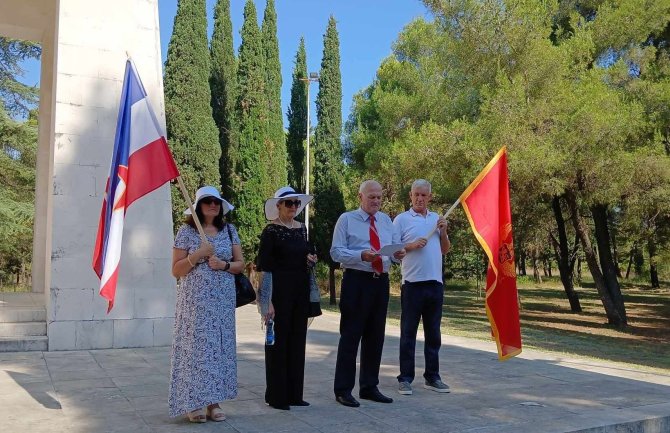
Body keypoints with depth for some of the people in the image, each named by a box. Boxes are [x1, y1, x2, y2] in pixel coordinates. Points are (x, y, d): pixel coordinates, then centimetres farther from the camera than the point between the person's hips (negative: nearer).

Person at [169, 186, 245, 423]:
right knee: (195, 345, -4)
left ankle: (213, 401, 12)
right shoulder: (186, 231, 0)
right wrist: (197, 255, -15)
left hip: (223, 300, 3)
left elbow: (240, 264, 9)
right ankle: (193, 402, 6)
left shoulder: (229, 230, 9)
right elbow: (176, 270, -2)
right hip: (195, 300, -3)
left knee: (219, 346, 3)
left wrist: (224, 265, -10)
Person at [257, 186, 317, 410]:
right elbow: (264, 267, -12)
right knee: (278, 340, -1)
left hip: (300, 289, 7)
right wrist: (268, 302, -18)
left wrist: (311, 259, 0)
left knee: (297, 339, 10)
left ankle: (294, 394, 20)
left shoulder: (301, 228, 11)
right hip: (279, 289, -7)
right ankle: (276, 396, 10)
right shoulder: (271, 230, -9)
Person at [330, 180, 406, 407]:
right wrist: (361, 256, -23)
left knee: (375, 336, 12)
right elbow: (336, 252, -8)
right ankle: (343, 389, 7)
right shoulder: (346, 219, 0)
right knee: (351, 335, -3)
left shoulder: (386, 220, 16)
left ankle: (369, 387, 25)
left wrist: (399, 253, -13)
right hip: (356, 281, -6)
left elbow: (395, 247, 11)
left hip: (381, 282, 6)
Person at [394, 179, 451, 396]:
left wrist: (443, 231, 2)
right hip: (412, 283, -5)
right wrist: (412, 245, -16)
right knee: (408, 333, 0)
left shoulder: (436, 218, 15)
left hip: (435, 282, 5)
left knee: (433, 333, 11)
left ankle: (432, 377, 21)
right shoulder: (401, 219, 1)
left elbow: (445, 249, 18)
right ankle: (405, 378, 7)